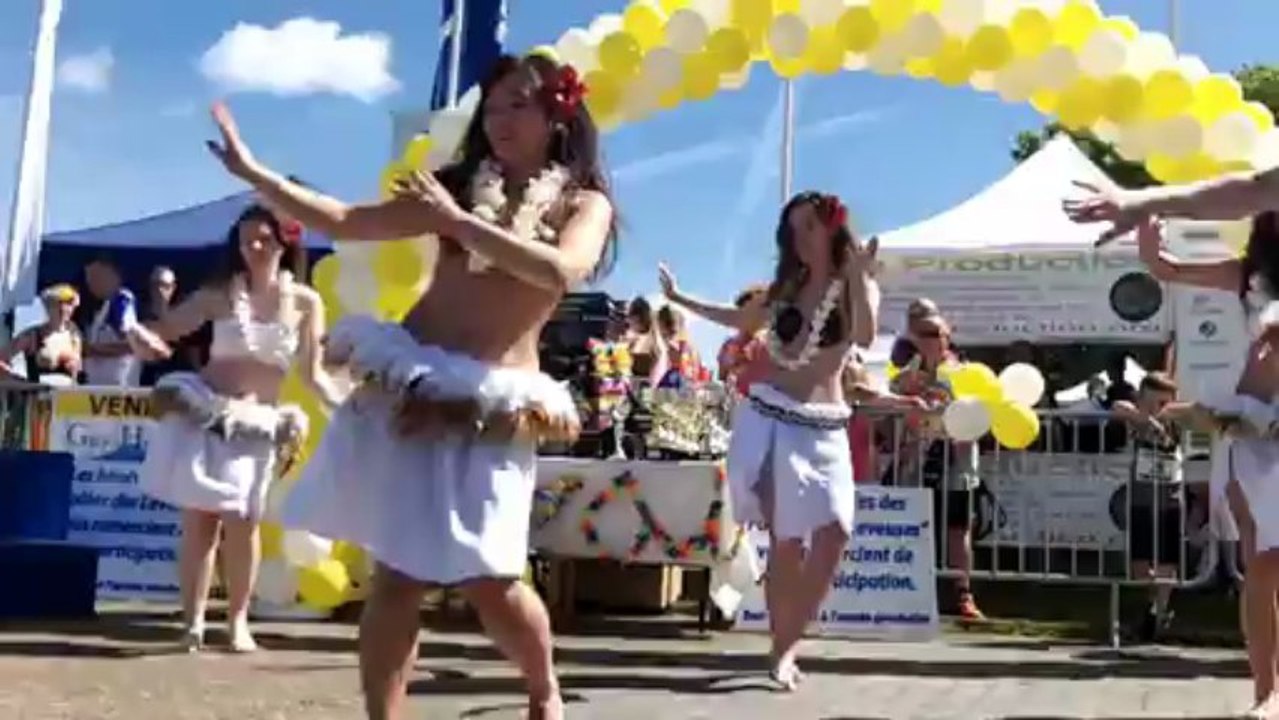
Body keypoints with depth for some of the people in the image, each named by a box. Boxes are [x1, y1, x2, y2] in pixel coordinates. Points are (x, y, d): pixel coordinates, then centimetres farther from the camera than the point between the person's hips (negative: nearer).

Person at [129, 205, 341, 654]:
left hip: (258, 424, 0)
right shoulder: (220, 293, 0)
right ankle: (193, 621, 5)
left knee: (242, 523, -2)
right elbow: (167, 328, -1)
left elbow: (312, 375, 2)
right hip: (204, 414, 0)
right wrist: (142, 335, -24)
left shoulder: (306, 302, 0)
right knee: (199, 521, -1)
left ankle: (238, 621, 10)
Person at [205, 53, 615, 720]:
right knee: (398, 571, 1)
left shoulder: (583, 202, 5)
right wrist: (253, 172, 4)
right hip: (407, 389, 3)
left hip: (492, 407, -3)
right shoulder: (458, 185, 13)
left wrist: (457, 221, -14)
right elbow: (348, 222, 10)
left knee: (488, 578, -3)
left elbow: (559, 270, -17)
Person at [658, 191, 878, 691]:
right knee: (786, 540, -4)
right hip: (769, 419, 1)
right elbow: (742, 321, 32)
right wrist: (682, 299, 34)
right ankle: (782, 647, 5)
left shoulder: (858, 286, 4)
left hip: (824, 429, -1)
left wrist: (859, 275, -24)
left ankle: (787, 645, -2)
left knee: (833, 533, -15)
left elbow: (866, 337, -17)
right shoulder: (786, 285, 13)